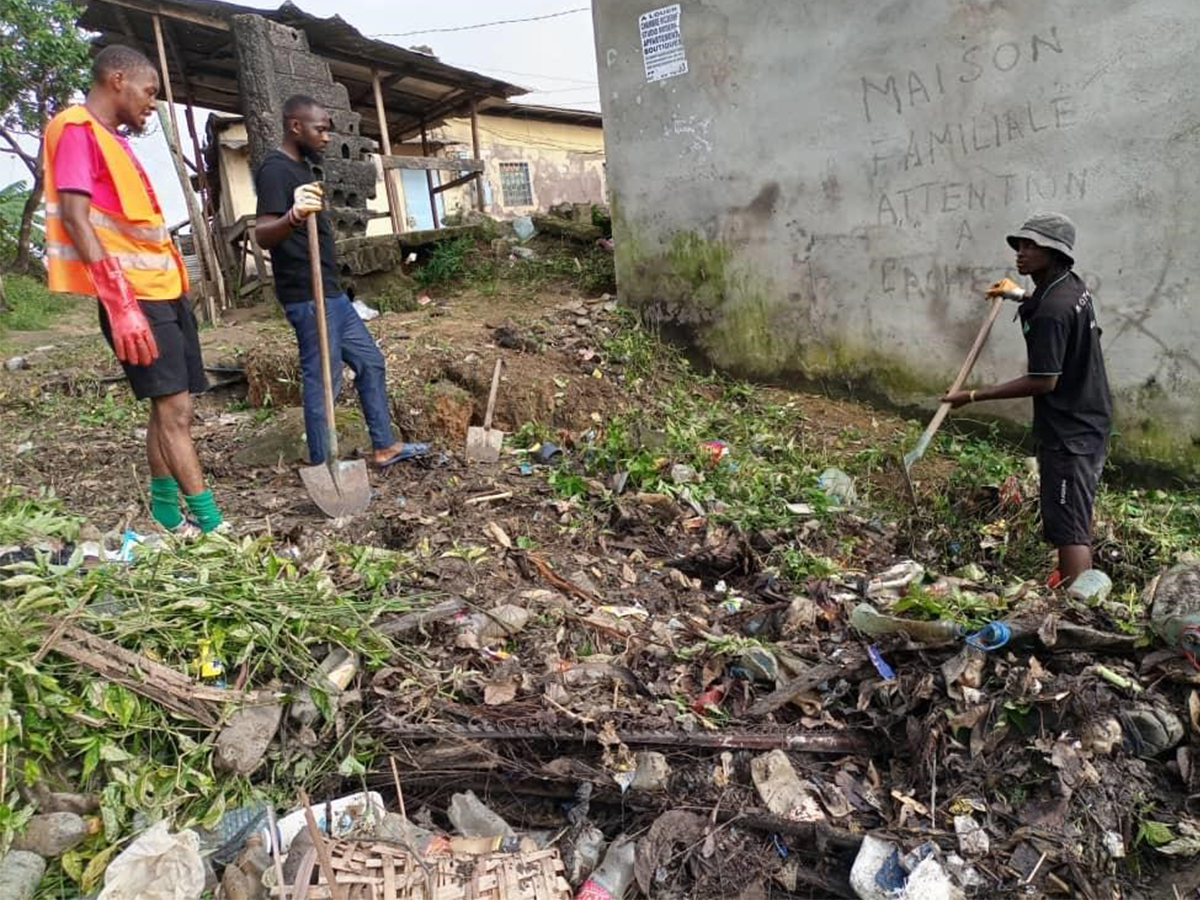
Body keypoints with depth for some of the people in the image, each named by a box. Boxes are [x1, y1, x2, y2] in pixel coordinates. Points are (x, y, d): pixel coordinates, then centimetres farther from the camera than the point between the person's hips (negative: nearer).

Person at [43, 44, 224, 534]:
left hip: (164, 290, 9)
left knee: (172, 407, 9)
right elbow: (75, 219, -18)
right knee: (173, 408, -10)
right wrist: (120, 304, -25)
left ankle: (167, 512, 17)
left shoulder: (113, 139, 20)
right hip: (133, 296, -9)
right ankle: (210, 522, -8)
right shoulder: (76, 128, -8)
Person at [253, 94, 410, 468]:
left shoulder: (301, 167, 16)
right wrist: (292, 216, -50)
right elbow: (263, 234, -30)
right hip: (308, 297, -10)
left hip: (330, 292, 10)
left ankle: (384, 447, 19)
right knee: (322, 380, -7)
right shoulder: (276, 169, -15)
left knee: (370, 362, 12)